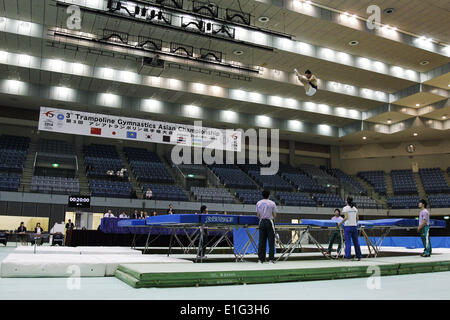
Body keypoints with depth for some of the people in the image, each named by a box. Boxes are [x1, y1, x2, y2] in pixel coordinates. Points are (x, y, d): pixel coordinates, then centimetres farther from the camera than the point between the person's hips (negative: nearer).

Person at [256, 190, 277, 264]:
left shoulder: (258, 203, 4)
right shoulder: (272, 203, -5)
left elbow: (258, 215, 5)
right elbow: (275, 215, -3)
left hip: (262, 222, 3)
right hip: (269, 222, -3)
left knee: (261, 241, 6)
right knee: (271, 241, 1)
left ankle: (260, 259, 6)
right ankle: (271, 259, -1)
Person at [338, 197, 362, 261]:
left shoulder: (345, 208, -7)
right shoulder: (355, 208, 8)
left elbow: (346, 217, -18)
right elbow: (357, 218, 11)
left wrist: (340, 223, -7)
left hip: (347, 226, -5)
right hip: (354, 226, 5)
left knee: (348, 243, -4)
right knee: (356, 242, 11)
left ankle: (348, 257, -6)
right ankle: (359, 257, 17)